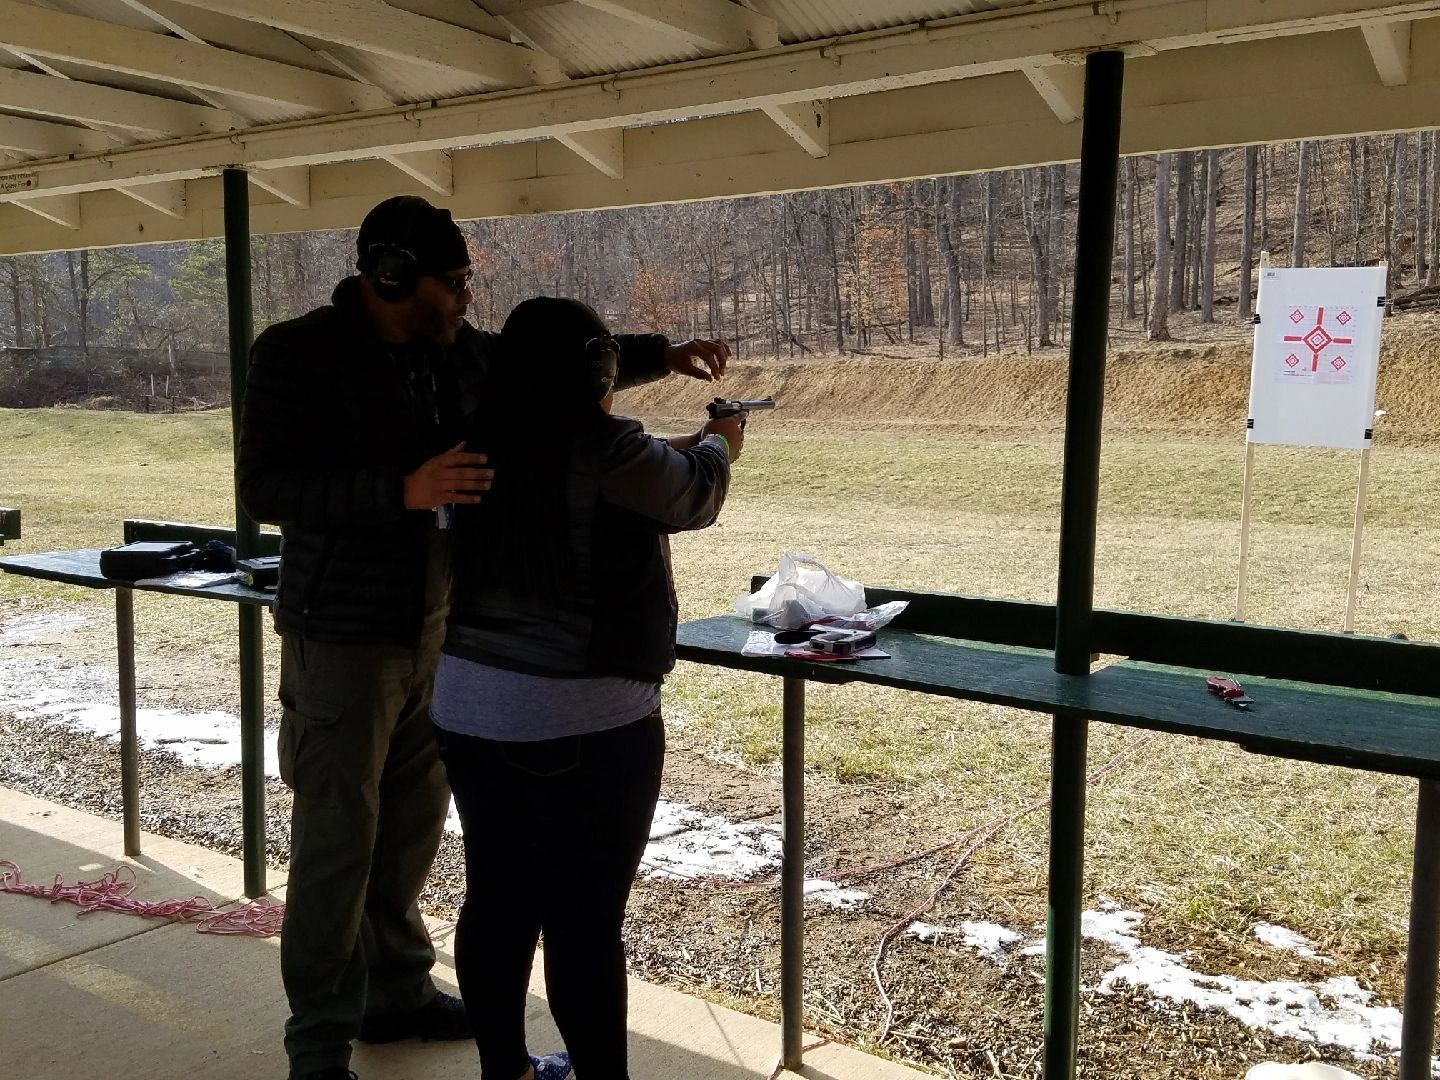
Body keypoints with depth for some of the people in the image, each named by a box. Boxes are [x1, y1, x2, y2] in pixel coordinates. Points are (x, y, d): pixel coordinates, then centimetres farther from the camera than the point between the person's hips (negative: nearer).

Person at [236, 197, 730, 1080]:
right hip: (343, 636, -6)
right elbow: (263, 486, -21)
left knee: (415, 821, 15)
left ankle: (396, 990, 33)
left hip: (436, 626, 7)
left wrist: (662, 355, 13)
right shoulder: (299, 354, -14)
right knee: (337, 841, 0)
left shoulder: (455, 349, 4)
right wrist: (405, 489, -32)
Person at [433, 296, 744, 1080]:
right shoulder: (603, 450, -15)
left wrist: (676, 451, 30)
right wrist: (717, 447, 24)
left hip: (469, 708, 7)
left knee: (497, 899, 16)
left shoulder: (485, 449, 4)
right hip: (582, 724, -7)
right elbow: (693, 495, 3)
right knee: (585, 921, 3)